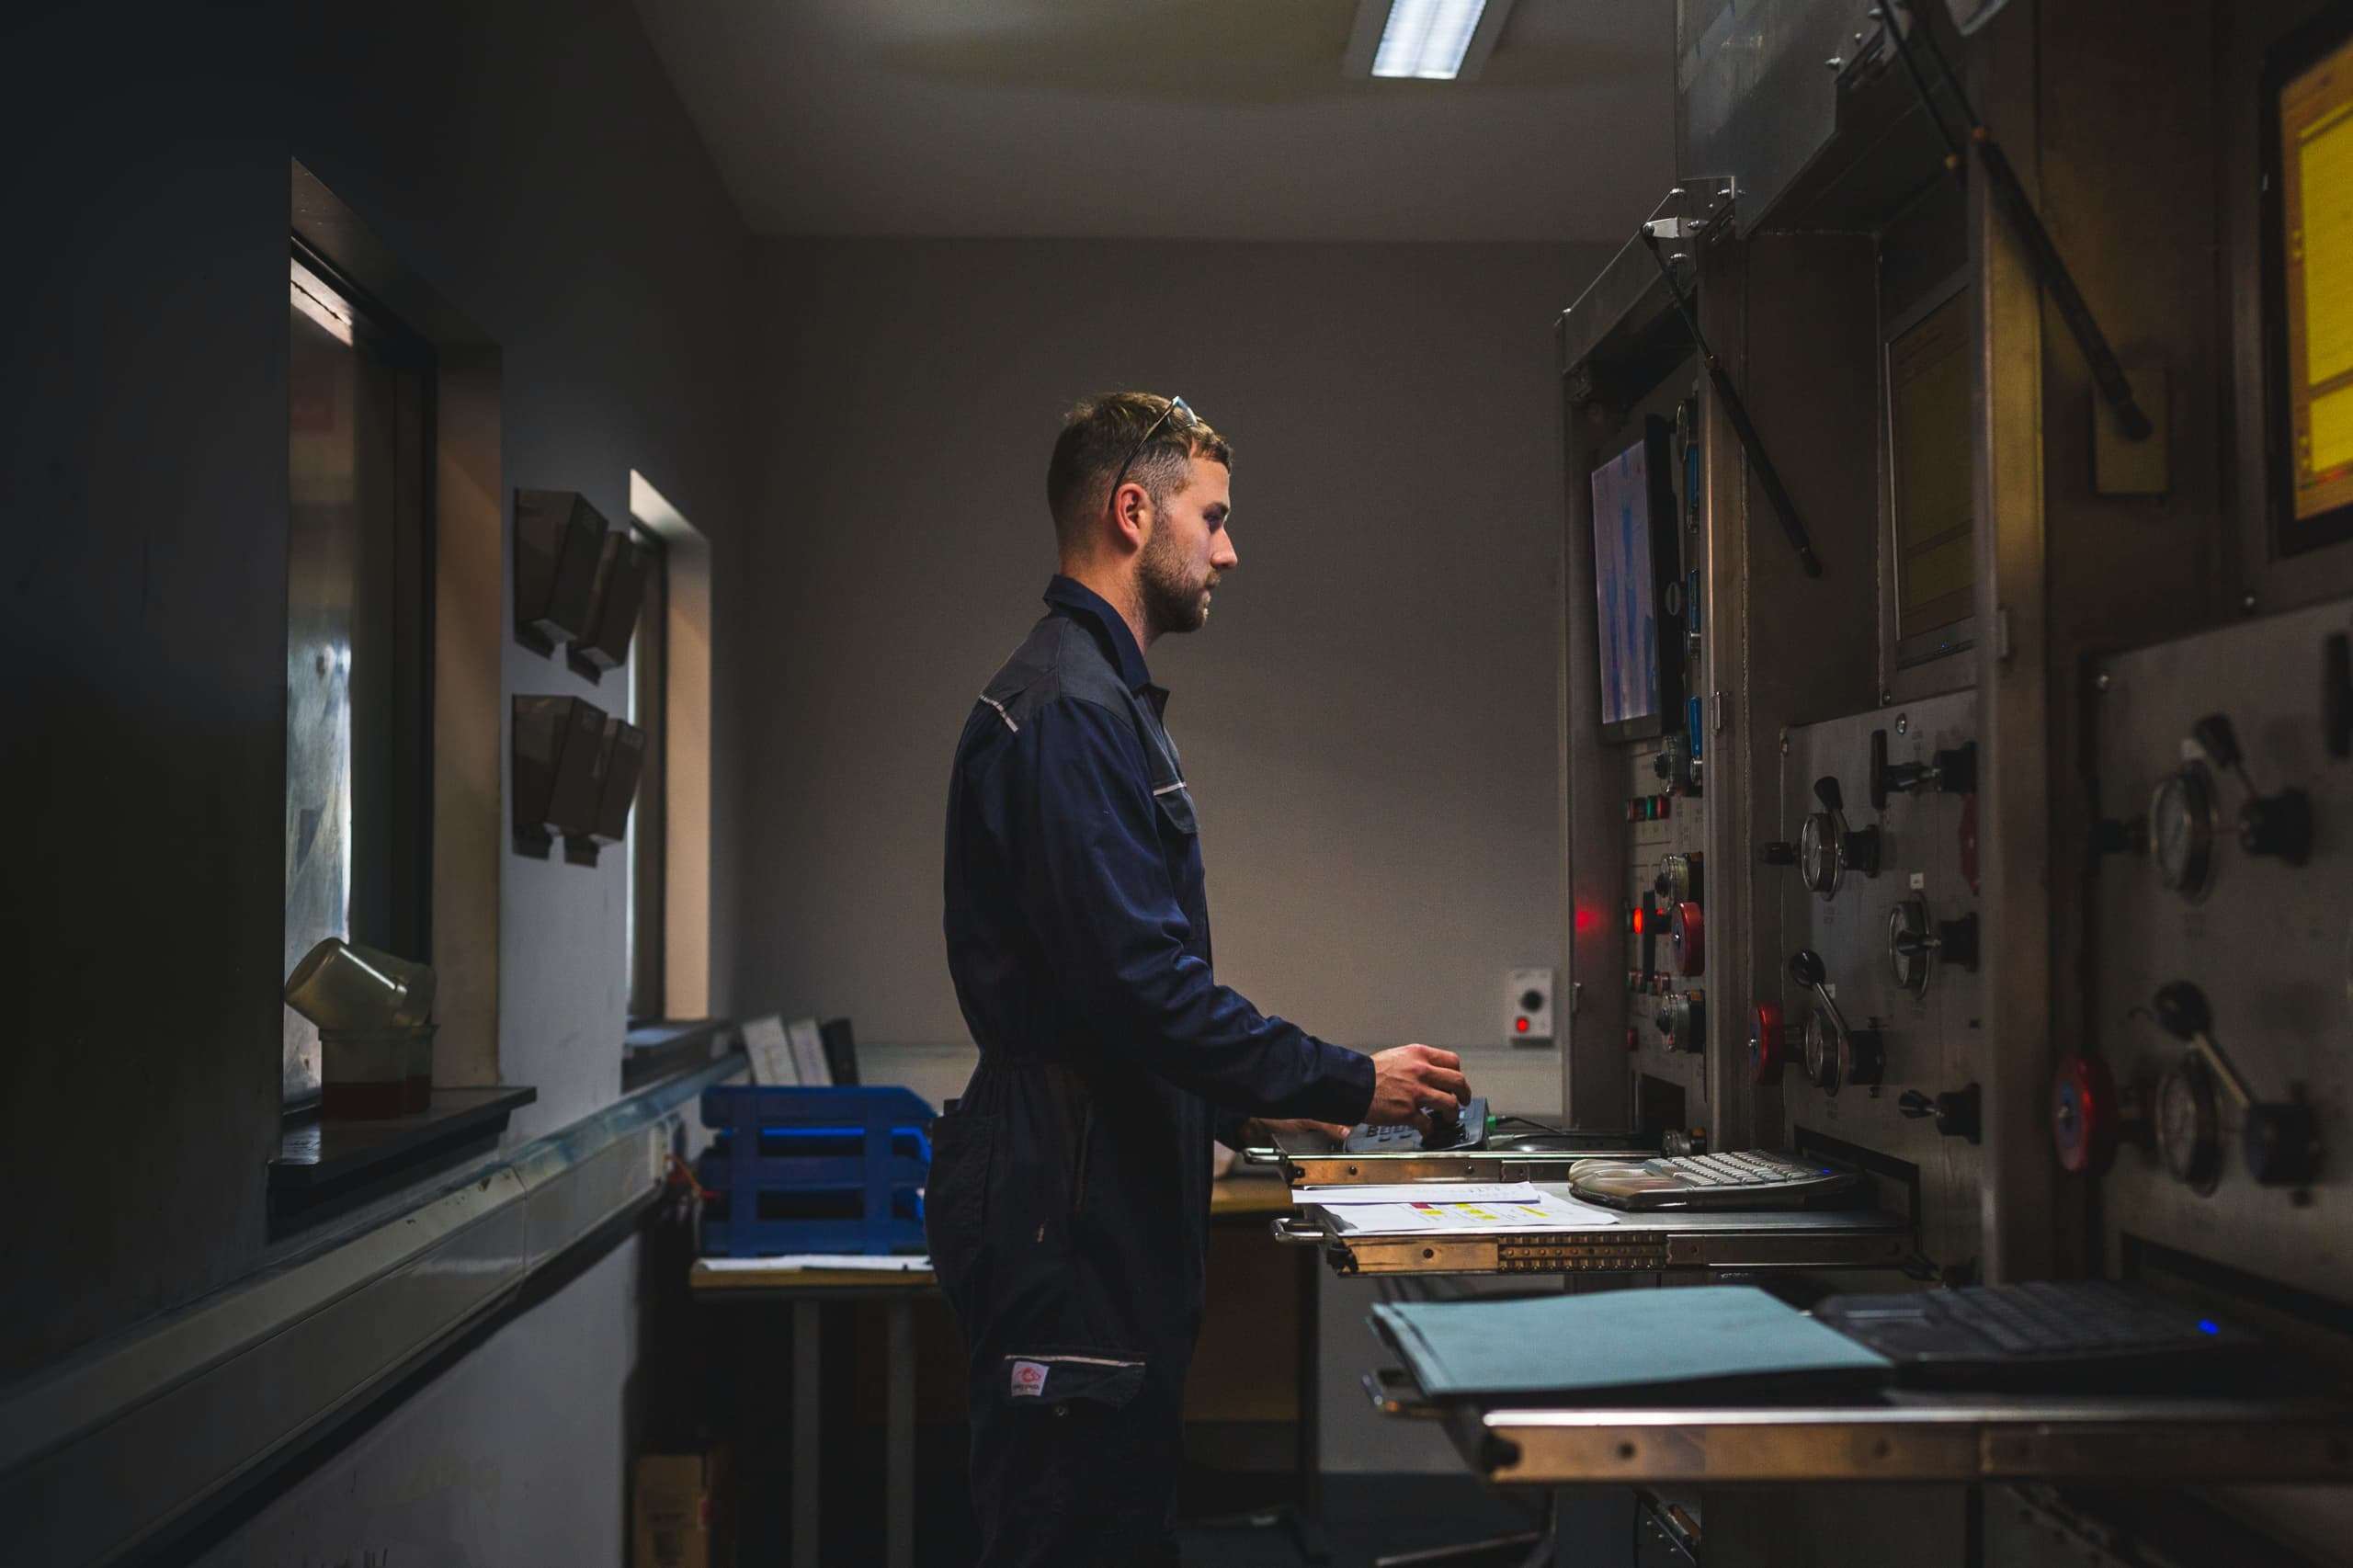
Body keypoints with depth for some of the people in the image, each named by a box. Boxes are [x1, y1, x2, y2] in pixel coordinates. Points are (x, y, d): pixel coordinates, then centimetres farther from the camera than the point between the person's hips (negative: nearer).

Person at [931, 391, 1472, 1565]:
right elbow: (1141, 985, -23)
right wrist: (1349, 1084, -14)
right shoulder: (1066, 710, -16)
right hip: (1070, 1209, -11)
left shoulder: (1104, 698, 19)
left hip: (1115, 1199, 11)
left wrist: (1247, 1107, 19)